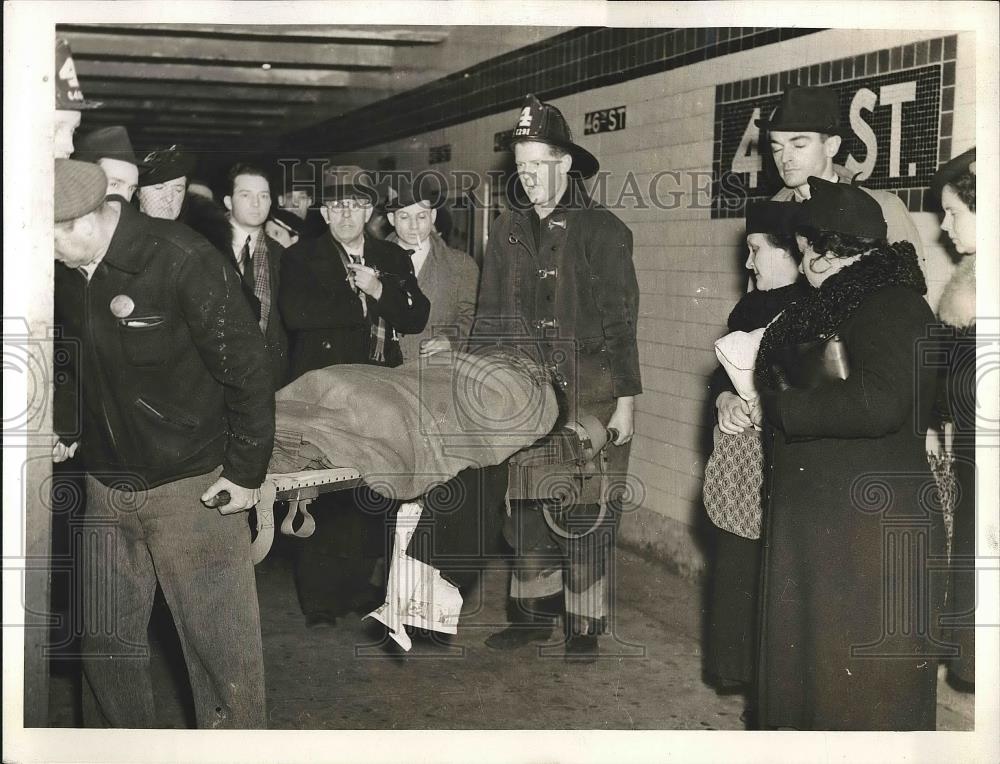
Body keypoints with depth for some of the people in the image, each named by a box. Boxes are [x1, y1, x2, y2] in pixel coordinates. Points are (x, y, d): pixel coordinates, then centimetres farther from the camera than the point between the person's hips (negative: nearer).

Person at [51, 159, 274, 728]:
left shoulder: (180, 258, -18)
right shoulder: (64, 273, 1)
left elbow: (247, 365, -14)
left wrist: (247, 470, -11)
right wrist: (64, 427, 8)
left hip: (193, 486, -6)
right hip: (105, 487, 6)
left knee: (222, 649, 0)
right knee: (107, 643, 16)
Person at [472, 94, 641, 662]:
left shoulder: (603, 230, -3)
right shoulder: (508, 232, 10)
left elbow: (621, 321, -5)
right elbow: (491, 321, 13)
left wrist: (626, 400, -9)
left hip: (590, 396, -4)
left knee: (587, 513, 0)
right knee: (527, 508, 9)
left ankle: (586, 628, 11)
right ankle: (533, 613, 25)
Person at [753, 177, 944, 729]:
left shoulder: (891, 307, -16)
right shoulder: (838, 306, 12)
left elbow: (877, 404, -31)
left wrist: (779, 405, -18)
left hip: (866, 531, -9)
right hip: (815, 520, 9)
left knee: (858, 685, 2)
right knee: (805, 662, 18)